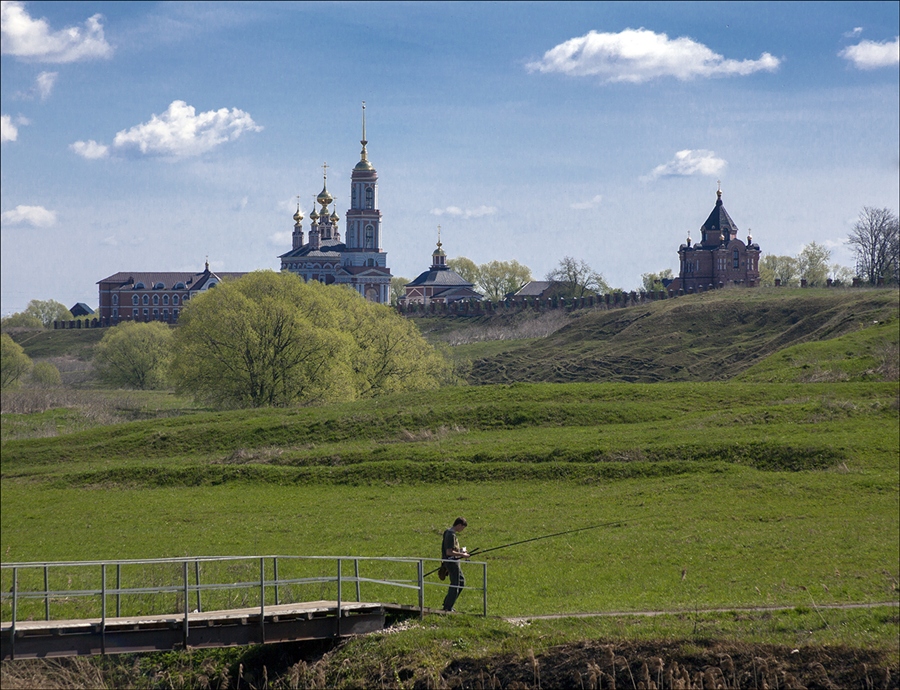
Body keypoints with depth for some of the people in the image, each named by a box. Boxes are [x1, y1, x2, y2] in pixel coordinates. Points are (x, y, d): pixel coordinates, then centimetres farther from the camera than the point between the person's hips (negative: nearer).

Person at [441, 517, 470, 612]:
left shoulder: (449, 533, 11)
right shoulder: (451, 535, -20)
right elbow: (449, 552, -24)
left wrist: (461, 551, 12)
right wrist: (462, 555, -17)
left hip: (454, 562, 10)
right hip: (452, 562, -10)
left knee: (461, 581, 18)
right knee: (455, 584, -3)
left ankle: (447, 603, 22)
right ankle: (448, 607, 3)